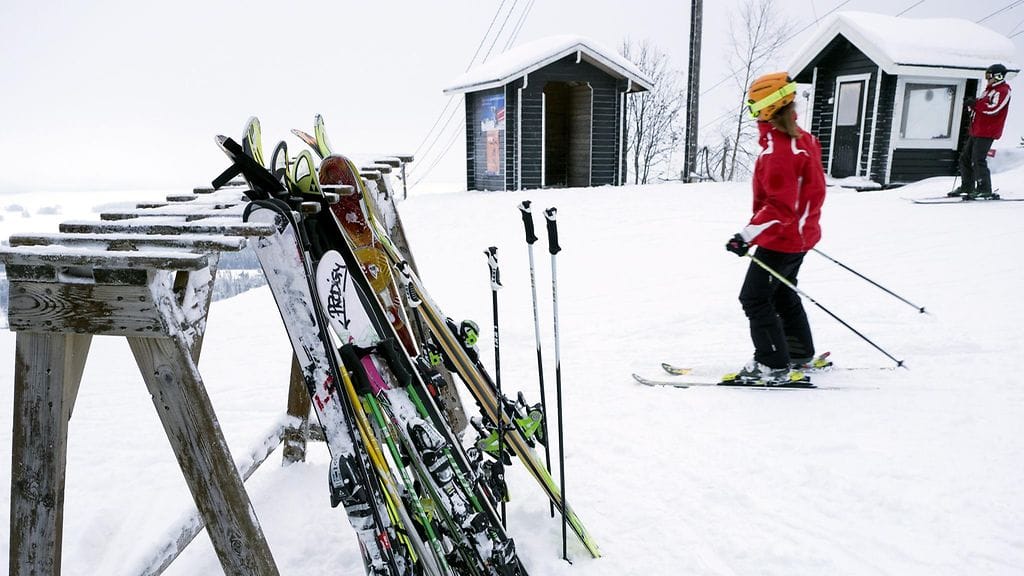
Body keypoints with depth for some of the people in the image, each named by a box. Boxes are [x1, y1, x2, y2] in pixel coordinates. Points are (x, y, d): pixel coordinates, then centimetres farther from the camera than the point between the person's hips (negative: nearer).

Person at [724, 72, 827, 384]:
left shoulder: (777, 150, -25)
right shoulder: (802, 139, 5)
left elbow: (779, 207, -29)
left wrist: (747, 235, -32)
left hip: (780, 240, -10)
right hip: (800, 234, 10)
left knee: (754, 298, -2)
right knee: (781, 292, 23)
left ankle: (773, 366, 4)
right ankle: (800, 352, 35)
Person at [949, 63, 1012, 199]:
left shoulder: (1003, 90, -9)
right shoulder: (990, 89, 22)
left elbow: (993, 109, -21)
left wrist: (974, 103, -17)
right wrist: (971, 103, 2)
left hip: (986, 133, -10)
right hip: (976, 131, 10)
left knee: (978, 160, -14)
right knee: (965, 158, 11)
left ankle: (985, 189, -9)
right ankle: (967, 186, 19)